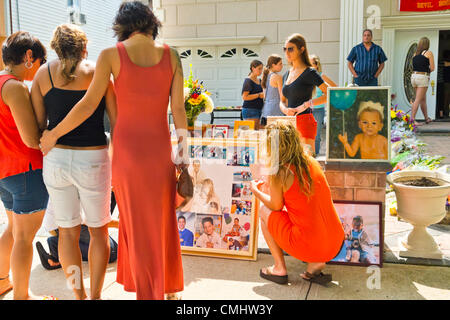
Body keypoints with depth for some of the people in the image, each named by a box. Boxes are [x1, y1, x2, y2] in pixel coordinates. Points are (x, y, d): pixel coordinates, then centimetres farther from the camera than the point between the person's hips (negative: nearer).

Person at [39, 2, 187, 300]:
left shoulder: (111, 55, -5)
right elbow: (178, 108, -2)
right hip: (160, 147, 2)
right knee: (164, 221, 18)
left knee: (137, 223, 13)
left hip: (127, 148, -2)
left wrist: (53, 134, 5)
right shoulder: (170, 55, -1)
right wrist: (184, 150, 5)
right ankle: (170, 289, 33)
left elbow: (89, 104, -7)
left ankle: (148, 292, 25)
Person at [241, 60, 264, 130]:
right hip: (250, 110, -8)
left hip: (259, 110, 8)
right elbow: (244, 97, -15)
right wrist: (259, 95, -16)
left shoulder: (260, 81, 17)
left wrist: (264, 95, 9)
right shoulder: (248, 81, -7)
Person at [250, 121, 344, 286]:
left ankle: (280, 269, 16)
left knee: (264, 211, 15)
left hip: (307, 247, -6)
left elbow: (276, 206, 2)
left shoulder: (279, 172, -11)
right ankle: (315, 264, 14)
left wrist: (256, 191, 20)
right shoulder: (311, 162, 6)